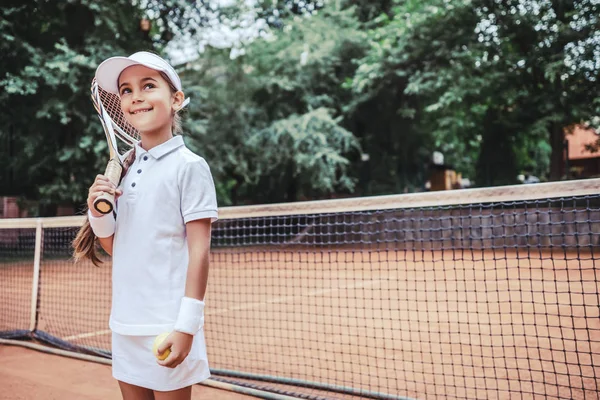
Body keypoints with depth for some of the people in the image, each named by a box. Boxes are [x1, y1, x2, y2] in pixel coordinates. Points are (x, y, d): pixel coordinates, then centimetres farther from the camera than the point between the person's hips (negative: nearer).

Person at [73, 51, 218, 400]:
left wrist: (187, 325, -17)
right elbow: (116, 247, 14)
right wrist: (98, 212, -5)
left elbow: (200, 251, -13)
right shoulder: (124, 167, 9)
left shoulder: (189, 166, -10)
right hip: (125, 323, 6)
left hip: (168, 327, -6)